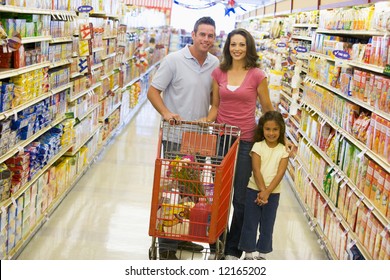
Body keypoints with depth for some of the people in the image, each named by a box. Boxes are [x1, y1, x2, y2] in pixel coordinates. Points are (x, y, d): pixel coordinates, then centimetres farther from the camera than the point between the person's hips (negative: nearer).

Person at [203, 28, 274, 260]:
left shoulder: (257, 76, -6)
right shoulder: (219, 73, 4)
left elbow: (268, 109, 3)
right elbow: (216, 105, 11)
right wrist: (206, 122, -7)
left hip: (245, 141, -3)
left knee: (240, 199, 7)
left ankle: (233, 250, 23)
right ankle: (214, 245, 27)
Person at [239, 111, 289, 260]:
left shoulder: (284, 150, -3)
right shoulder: (258, 146, -5)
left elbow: (280, 173, -11)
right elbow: (256, 170, -11)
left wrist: (267, 192, -19)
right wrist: (262, 190, -20)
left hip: (273, 193, 1)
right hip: (254, 190, -1)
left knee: (267, 225, 10)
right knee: (250, 224, 6)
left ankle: (262, 254, 24)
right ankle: (248, 254, 18)